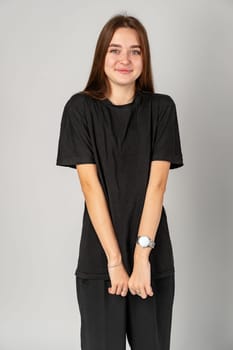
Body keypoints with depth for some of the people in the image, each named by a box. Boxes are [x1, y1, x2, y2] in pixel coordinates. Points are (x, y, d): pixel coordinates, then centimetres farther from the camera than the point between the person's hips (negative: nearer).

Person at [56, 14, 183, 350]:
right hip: (98, 258, -1)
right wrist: (115, 259, -13)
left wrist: (141, 253, -14)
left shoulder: (161, 108, 3)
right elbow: (90, 184, -8)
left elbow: (157, 182, -5)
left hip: (154, 258, 1)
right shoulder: (80, 108, 0)